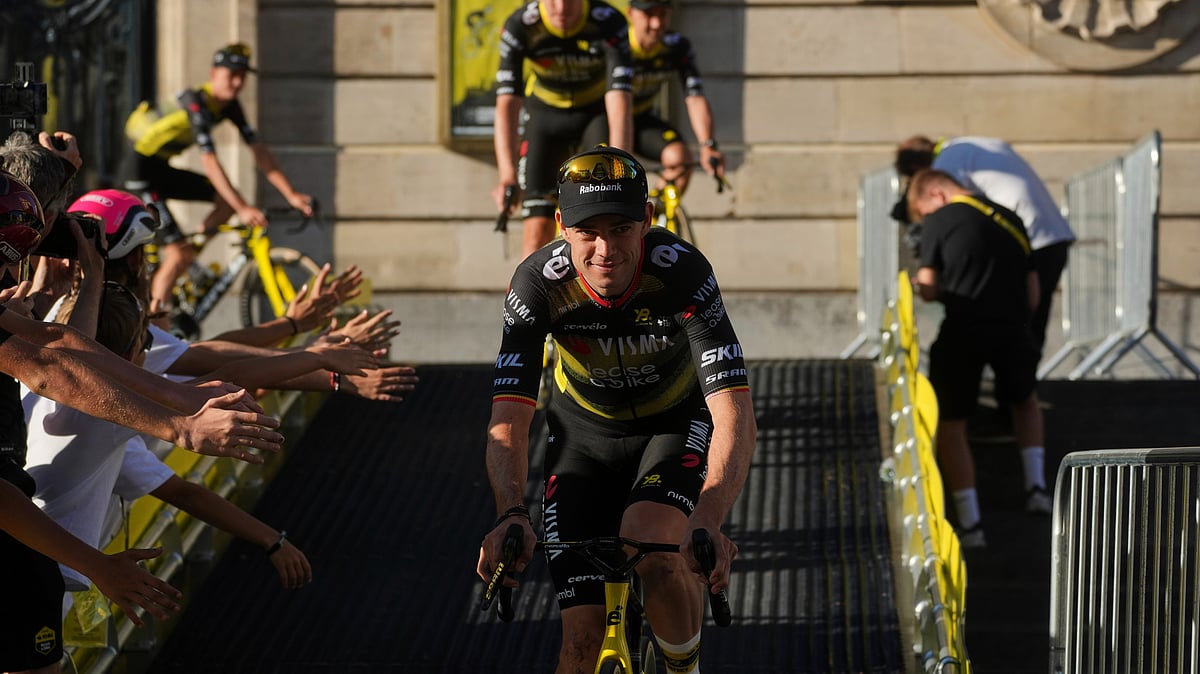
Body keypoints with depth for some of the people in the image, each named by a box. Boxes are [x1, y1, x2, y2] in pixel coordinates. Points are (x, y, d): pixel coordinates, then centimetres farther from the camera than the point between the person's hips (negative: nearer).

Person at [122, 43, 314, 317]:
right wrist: (243, 209, -40)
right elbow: (210, 163, -34)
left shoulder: (228, 106, 0)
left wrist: (292, 195, -9)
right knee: (180, 254, -14)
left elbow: (259, 151, -1)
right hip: (143, 170, -9)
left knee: (229, 200, 2)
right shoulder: (196, 102, -26)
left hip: (164, 170, 9)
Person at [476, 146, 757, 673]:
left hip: (675, 424, -1)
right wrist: (512, 515, -52)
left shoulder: (683, 272, -33)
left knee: (655, 556, -32)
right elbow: (508, 421, -32)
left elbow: (734, 413, -39)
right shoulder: (538, 284, -28)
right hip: (585, 431, 2)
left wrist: (707, 522, -55)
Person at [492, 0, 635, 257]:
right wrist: (508, 175, -47)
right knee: (538, 228, -10)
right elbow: (507, 106, -33)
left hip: (596, 114, -1)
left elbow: (620, 105, -39)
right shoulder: (519, 26, -27)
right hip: (545, 116, 1)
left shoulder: (609, 23, -31)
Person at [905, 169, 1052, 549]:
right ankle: (1036, 484, 17)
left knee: (950, 423, 9)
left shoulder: (939, 221, 1)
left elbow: (927, 289, -2)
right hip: (1012, 331, 5)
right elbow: (1032, 296, 17)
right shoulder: (1011, 221, 18)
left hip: (963, 332, -5)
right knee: (1025, 401, 32)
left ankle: (970, 522, 3)